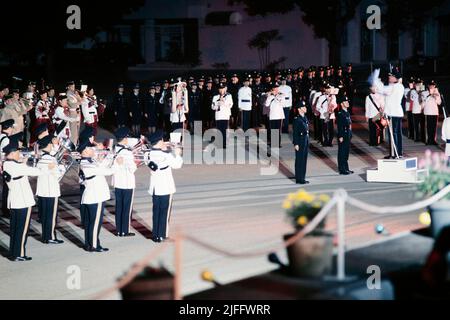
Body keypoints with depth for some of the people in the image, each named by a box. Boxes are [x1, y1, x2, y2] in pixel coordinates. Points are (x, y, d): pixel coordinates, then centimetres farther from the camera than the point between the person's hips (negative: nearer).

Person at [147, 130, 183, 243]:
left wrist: (164, 151, 15)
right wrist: (177, 154, 9)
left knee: (156, 211, 14)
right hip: (166, 188, -5)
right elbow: (177, 165, -6)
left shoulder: (149, 154, -3)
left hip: (154, 188, 5)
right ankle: (162, 235, 5)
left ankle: (155, 234, 16)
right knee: (165, 211, 4)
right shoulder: (166, 155, -17)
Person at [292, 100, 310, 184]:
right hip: (300, 142, -9)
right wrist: (296, 144, -18)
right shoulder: (297, 119, -14)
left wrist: (307, 141, 16)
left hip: (306, 142, 9)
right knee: (299, 160, -2)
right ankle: (299, 179, 4)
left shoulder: (305, 118, 12)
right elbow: (295, 133, -15)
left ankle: (302, 178, 20)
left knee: (304, 160, 12)